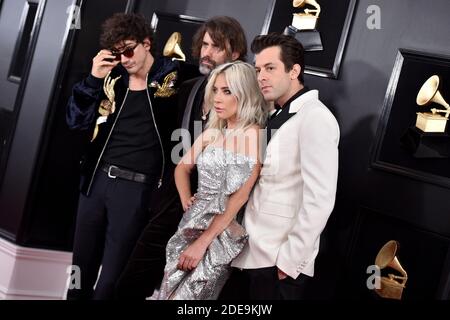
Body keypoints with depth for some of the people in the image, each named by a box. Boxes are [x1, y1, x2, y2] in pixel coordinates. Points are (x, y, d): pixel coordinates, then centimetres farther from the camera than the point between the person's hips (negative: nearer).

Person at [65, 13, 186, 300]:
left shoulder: (172, 76, -5)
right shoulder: (114, 78, 7)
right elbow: (77, 121, 5)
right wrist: (95, 78, -6)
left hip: (137, 187, -5)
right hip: (97, 179, 5)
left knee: (111, 278, 3)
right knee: (81, 269, 15)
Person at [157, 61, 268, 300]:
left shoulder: (255, 135, -11)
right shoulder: (212, 132, 8)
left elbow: (239, 197, -15)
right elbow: (182, 167, 21)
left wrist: (202, 242, -15)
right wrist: (186, 199, 3)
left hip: (223, 233, -5)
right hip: (192, 224, 6)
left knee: (182, 295, -3)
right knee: (169, 291, 7)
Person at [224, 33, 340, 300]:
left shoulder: (315, 117, -11)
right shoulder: (277, 118, 15)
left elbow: (319, 200, -18)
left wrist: (290, 261, -16)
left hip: (279, 265, -8)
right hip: (250, 257, 8)